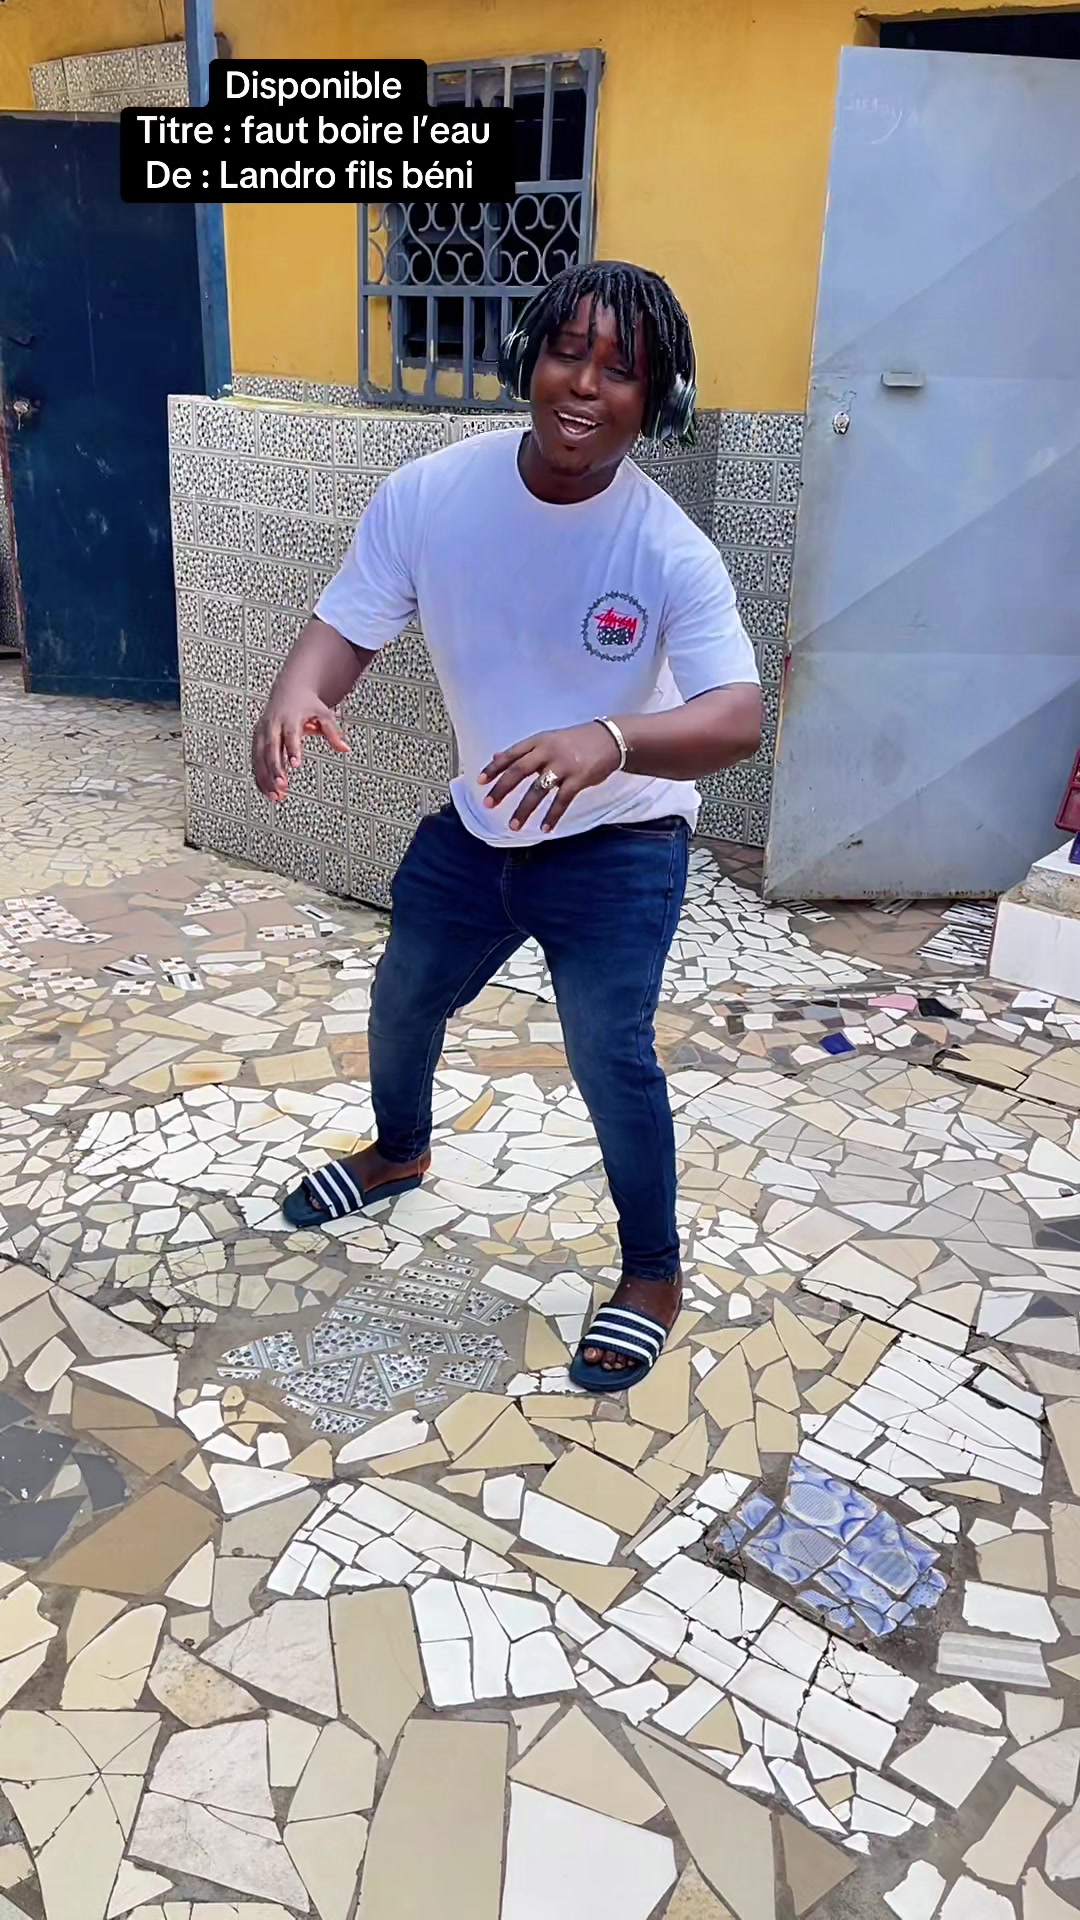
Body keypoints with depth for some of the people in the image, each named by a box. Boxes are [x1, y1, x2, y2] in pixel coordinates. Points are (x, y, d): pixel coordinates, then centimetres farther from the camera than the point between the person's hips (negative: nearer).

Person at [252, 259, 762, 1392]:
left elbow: (737, 721, -32)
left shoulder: (668, 551, -24)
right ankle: (399, 1151, 54)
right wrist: (295, 696, -38)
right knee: (402, 1000, 21)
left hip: (616, 845, -4)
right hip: (475, 823, 5)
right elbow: (344, 627, -14)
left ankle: (653, 1275, 16)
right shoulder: (428, 496, -16)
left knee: (609, 1052, -12)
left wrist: (608, 740, -52)